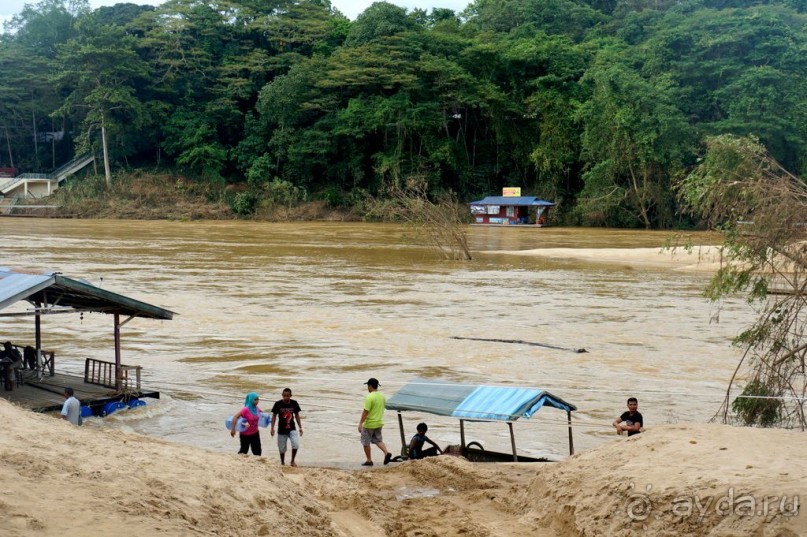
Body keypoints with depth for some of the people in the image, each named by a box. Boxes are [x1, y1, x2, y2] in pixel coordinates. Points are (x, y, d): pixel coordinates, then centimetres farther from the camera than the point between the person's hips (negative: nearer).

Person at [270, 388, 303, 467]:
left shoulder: (294, 403, -5)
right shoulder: (278, 404, -11)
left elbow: (297, 415, 7)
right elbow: (274, 416, -1)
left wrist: (300, 427, 7)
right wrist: (272, 428, -5)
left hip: (292, 429, 1)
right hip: (282, 430, -1)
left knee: (296, 444, -17)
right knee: (282, 448, 7)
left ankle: (292, 461, 4)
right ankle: (282, 463, 28)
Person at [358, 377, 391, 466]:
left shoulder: (369, 397, -20)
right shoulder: (382, 396, 5)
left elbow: (365, 411, -21)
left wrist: (360, 423, -17)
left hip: (369, 424, -7)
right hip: (379, 423, 7)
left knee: (366, 442, 8)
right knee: (378, 440, 18)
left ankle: (369, 460, 12)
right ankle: (386, 453, -4)